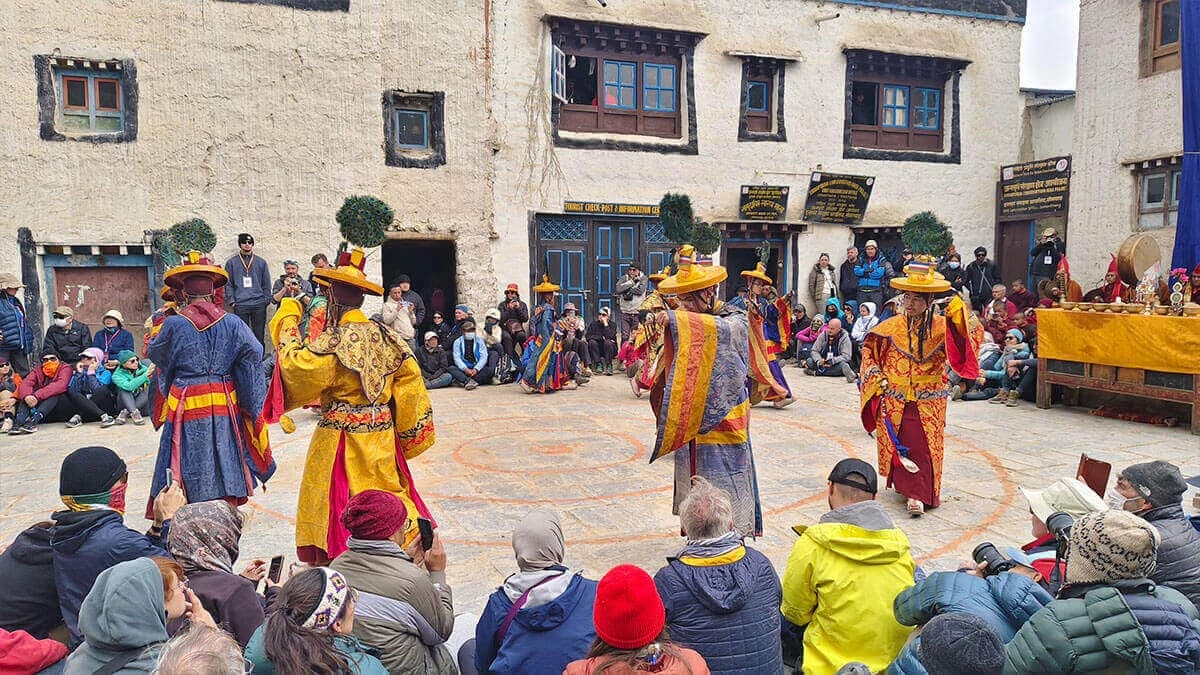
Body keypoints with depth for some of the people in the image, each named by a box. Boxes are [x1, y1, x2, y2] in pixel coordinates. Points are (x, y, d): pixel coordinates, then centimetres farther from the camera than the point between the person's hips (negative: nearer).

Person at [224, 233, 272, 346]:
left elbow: (266, 284, 11)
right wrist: (231, 301, -4)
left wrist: (266, 300, 2)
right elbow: (228, 284, 6)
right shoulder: (231, 263, 9)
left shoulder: (261, 262, 11)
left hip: (259, 304, 1)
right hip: (240, 305, -1)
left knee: (259, 335, 2)